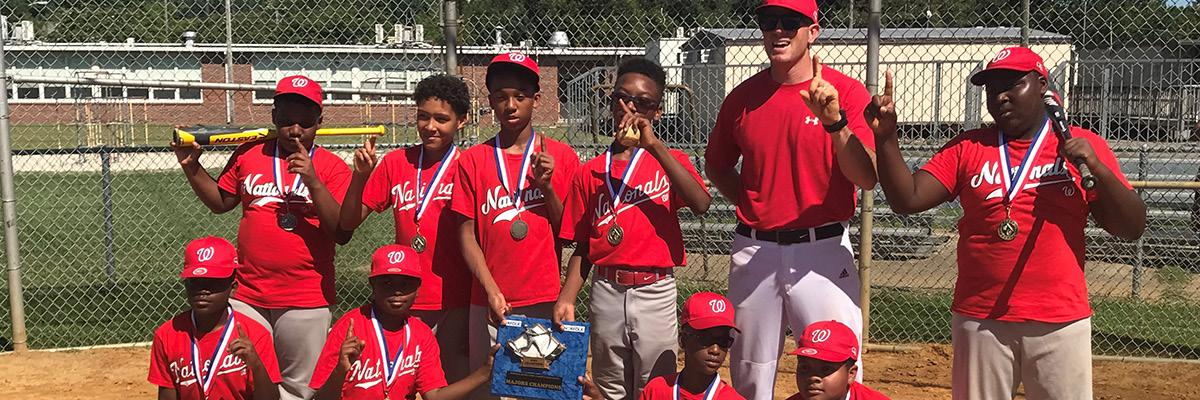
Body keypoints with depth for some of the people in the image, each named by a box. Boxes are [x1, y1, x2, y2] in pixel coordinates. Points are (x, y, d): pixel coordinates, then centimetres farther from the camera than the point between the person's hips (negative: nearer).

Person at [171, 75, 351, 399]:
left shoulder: (332, 168, -3)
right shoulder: (248, 155, 8)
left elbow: (343, 233, -12)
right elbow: (220, 202, 20)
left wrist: (313, 182, -21)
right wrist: (191, 167, 7)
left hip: (306, 302, -3)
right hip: (248, 297, 3)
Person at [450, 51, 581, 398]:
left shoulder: (562, 157, 3)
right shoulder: (473, 160, 4)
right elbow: (467, 235, 2)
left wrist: (547, 185, -11)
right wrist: (491, 290, -9)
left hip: (545, 301, 0)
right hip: (489, 303, 1)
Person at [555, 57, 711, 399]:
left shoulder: (670, 160, 1)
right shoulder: (590, 173, 8)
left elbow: (701, 204, -20)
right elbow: (582, 247, 10)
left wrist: (653, 144, -22)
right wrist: (567, 298, -5)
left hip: (655, 293, -2)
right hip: (606, 293, 3)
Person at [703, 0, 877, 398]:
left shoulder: (847, 92, -5)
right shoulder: (743, 97, 5)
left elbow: (867, 178, -14)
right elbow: (717, 165, 20)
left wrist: (835, 121, -26)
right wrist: (749, 203, 5)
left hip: (822, 250, -3)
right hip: (754, 251, 3)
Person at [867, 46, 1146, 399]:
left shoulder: (1084, 145, 3)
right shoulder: (967, 148, 6)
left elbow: (1132, 228, -2)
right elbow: (907, 199, -5)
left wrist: (1096, 168, -16)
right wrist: (886, 138, -18)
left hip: (1061, 324, -1)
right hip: (980, 321, 1)